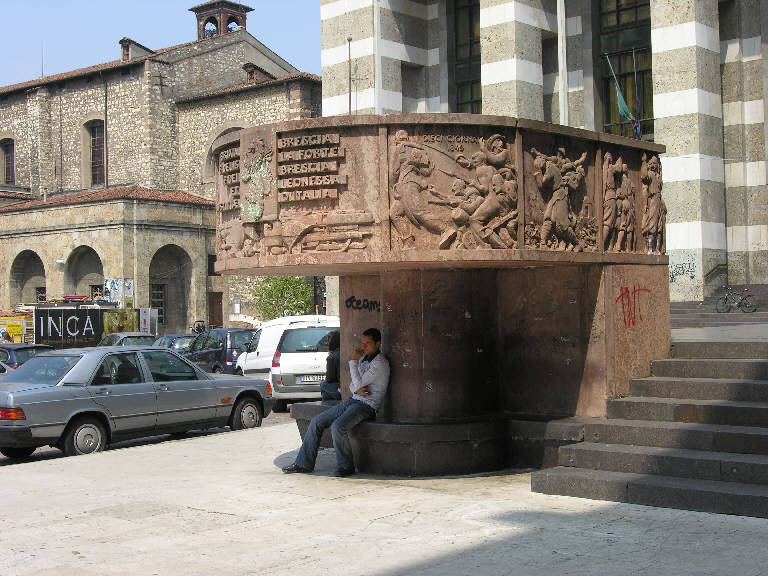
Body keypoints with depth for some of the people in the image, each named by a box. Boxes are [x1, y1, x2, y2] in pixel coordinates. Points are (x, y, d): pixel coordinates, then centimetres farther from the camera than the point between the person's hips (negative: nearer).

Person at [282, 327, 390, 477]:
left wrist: (354, 361, -7)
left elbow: (359, 383, -16)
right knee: (317, 422, -1)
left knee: (338, 426, -31)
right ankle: (304, 464, 3)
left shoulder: (380, 363, -12)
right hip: (352, 401, 9)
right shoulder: (364, 358, 18)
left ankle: (346, 466, -13)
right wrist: (357, 390, -6)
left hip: (366, 406, -9)